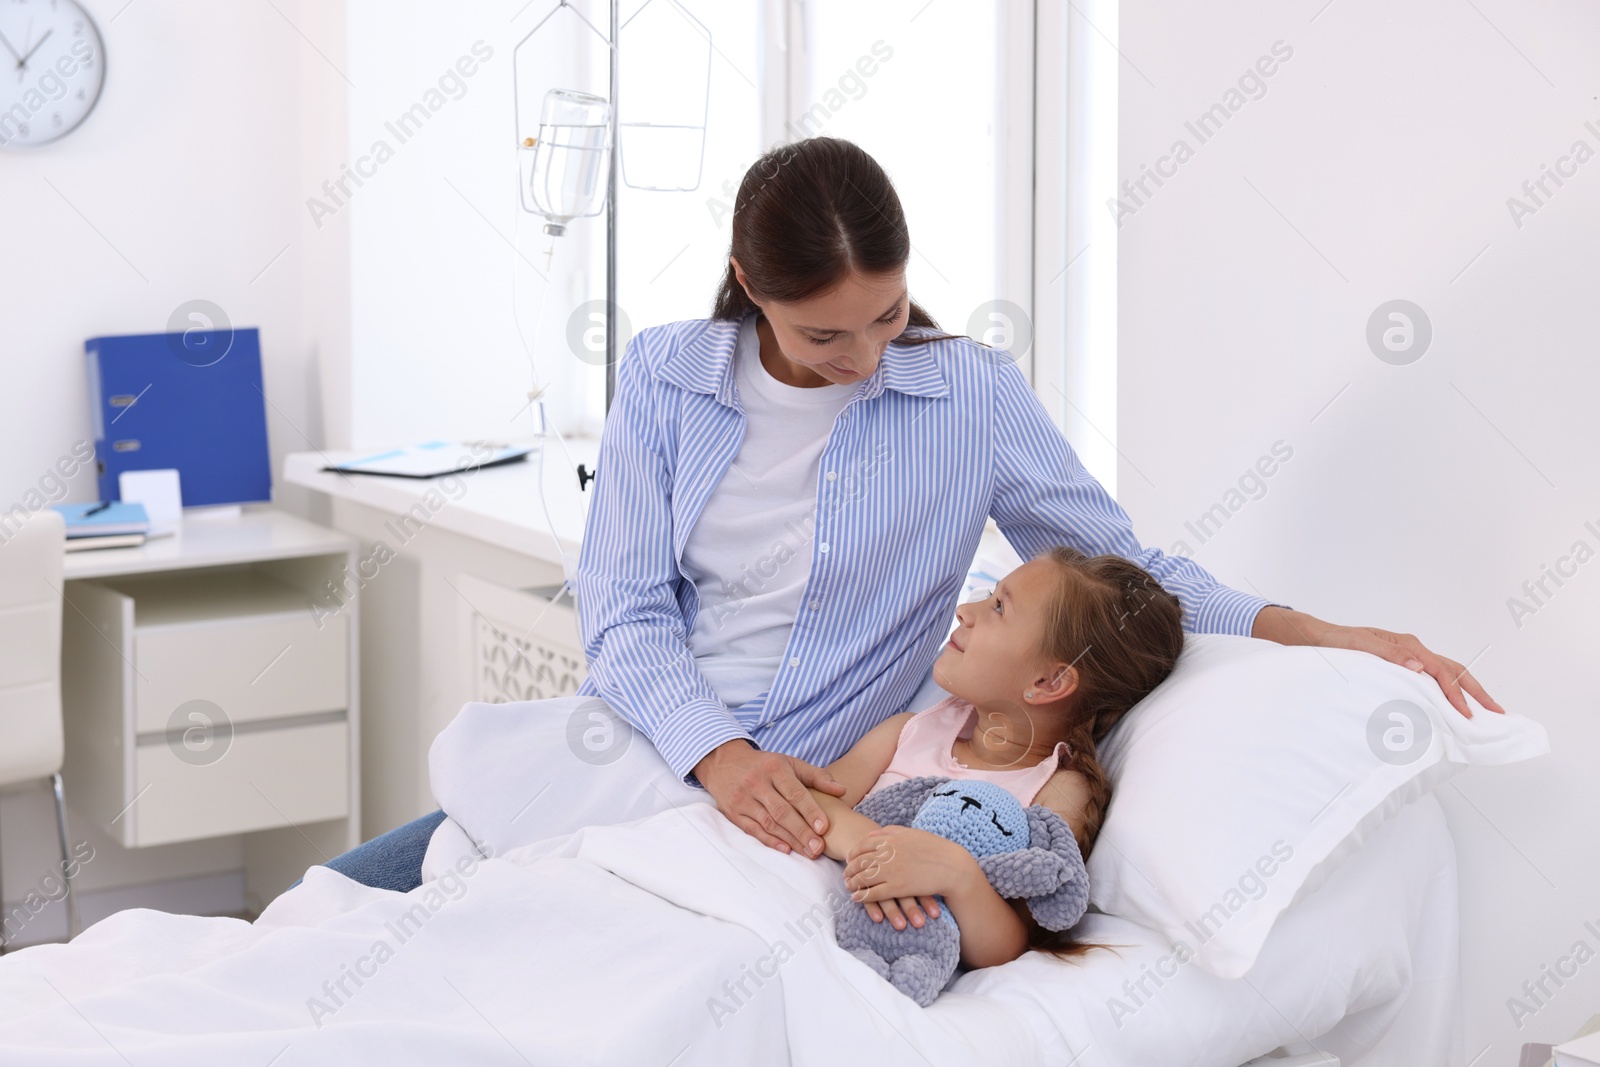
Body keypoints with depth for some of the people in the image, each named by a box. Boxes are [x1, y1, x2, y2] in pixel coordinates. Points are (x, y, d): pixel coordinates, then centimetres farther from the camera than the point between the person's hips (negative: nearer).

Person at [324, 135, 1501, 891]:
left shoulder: (971, 396, -3)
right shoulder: (666, 373, 1)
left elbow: (1127, 566, 3)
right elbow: (623, 610, -4)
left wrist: (1316, 632, -13)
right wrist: (717, 757, -23)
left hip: (779, 803, -3)